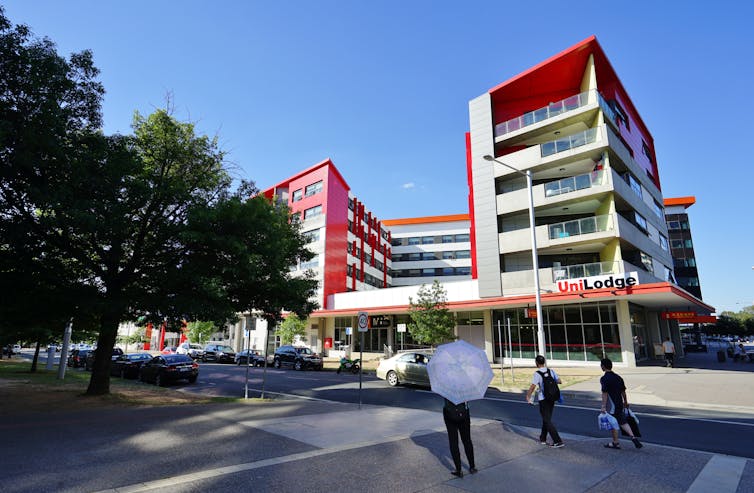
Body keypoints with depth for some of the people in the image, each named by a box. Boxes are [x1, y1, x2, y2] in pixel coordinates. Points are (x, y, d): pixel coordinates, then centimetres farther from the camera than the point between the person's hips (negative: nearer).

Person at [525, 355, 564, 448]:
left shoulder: (537, 374, -18)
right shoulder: (551, 371, -2)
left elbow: (532, 387, -23)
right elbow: (559, 381, 3)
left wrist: (528, 396, -8)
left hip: (543, 399, -6)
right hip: (552, 398, 7)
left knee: (547, 421, 2)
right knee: (546, 419, 19)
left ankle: (558, 441, -3)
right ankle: (543, 439, 31)